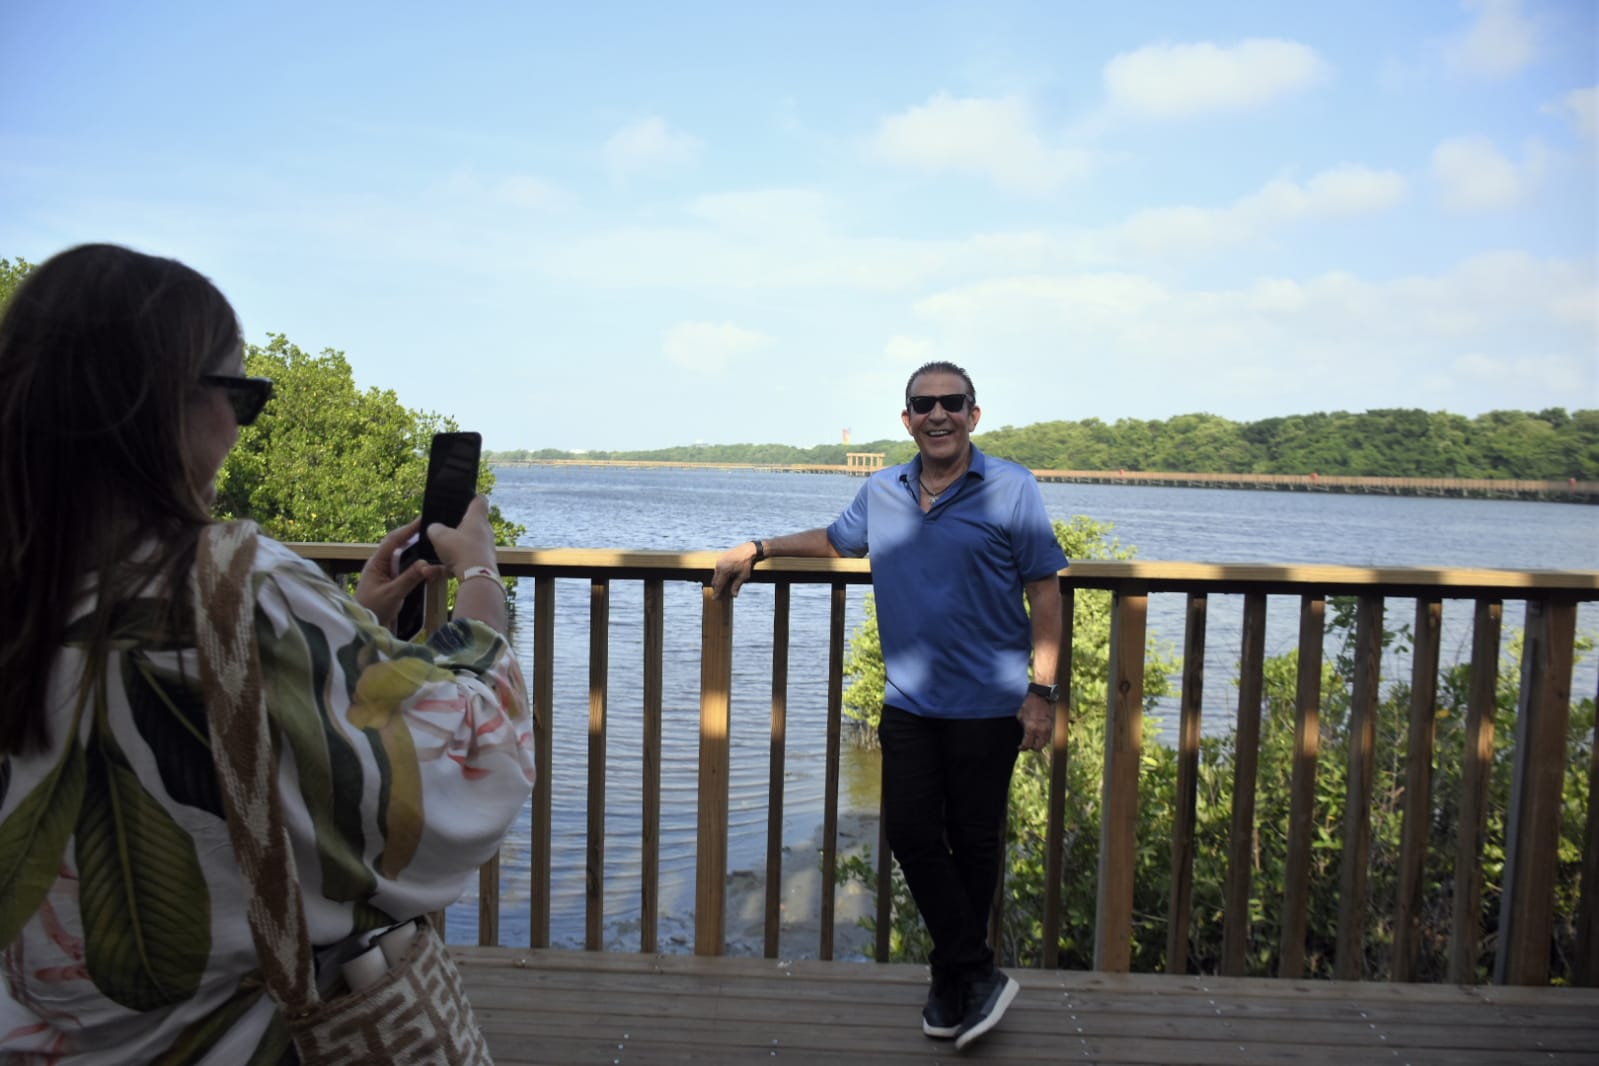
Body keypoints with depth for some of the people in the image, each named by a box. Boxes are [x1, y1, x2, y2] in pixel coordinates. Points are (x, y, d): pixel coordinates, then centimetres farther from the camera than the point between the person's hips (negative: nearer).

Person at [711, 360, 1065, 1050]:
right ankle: (977, 976, 15)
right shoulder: (881, 493, 8)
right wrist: (758, 549, 19)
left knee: (973, 841, 7)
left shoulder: (1011, 489, -5)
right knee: (910, 832, -1)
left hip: (987, 705, -4)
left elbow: (1045, 592, -5)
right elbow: (836, 540, 28)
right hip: (909, 701, 4)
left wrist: (1042, 691, -9)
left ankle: (953, 977, 27)